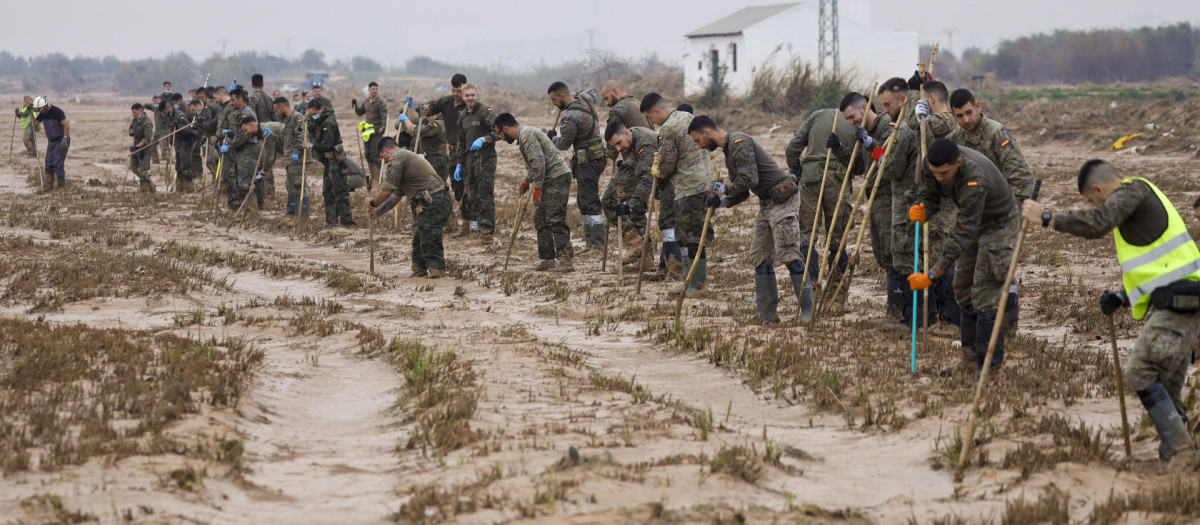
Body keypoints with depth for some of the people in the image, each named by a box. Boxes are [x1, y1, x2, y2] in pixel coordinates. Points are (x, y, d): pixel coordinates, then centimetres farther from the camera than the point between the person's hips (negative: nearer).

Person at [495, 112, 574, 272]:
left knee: (555, 220, -14)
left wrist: (537, 188, -19)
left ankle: (566, 259, -16)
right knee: (541, 220, 12)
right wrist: (526, 181, 40)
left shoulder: (526, 134, -12)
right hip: (550, 181, 11)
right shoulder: (524, 135, 21)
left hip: (557, 177, -11)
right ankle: (546, 259, 16)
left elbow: (538, 161, -21)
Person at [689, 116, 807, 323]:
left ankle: (808, 310, -11)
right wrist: (722, 202, 4)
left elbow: (749, 180, -22)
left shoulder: (739, 143, -13)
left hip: (782, 199, -11)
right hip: (766, 204, 11)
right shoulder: (729, 151, 19)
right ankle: (767, 313, 12)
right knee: (760, 257, 9)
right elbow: (742, 193, 22)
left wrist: (725, 189, -5)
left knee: (788, 254, -13)